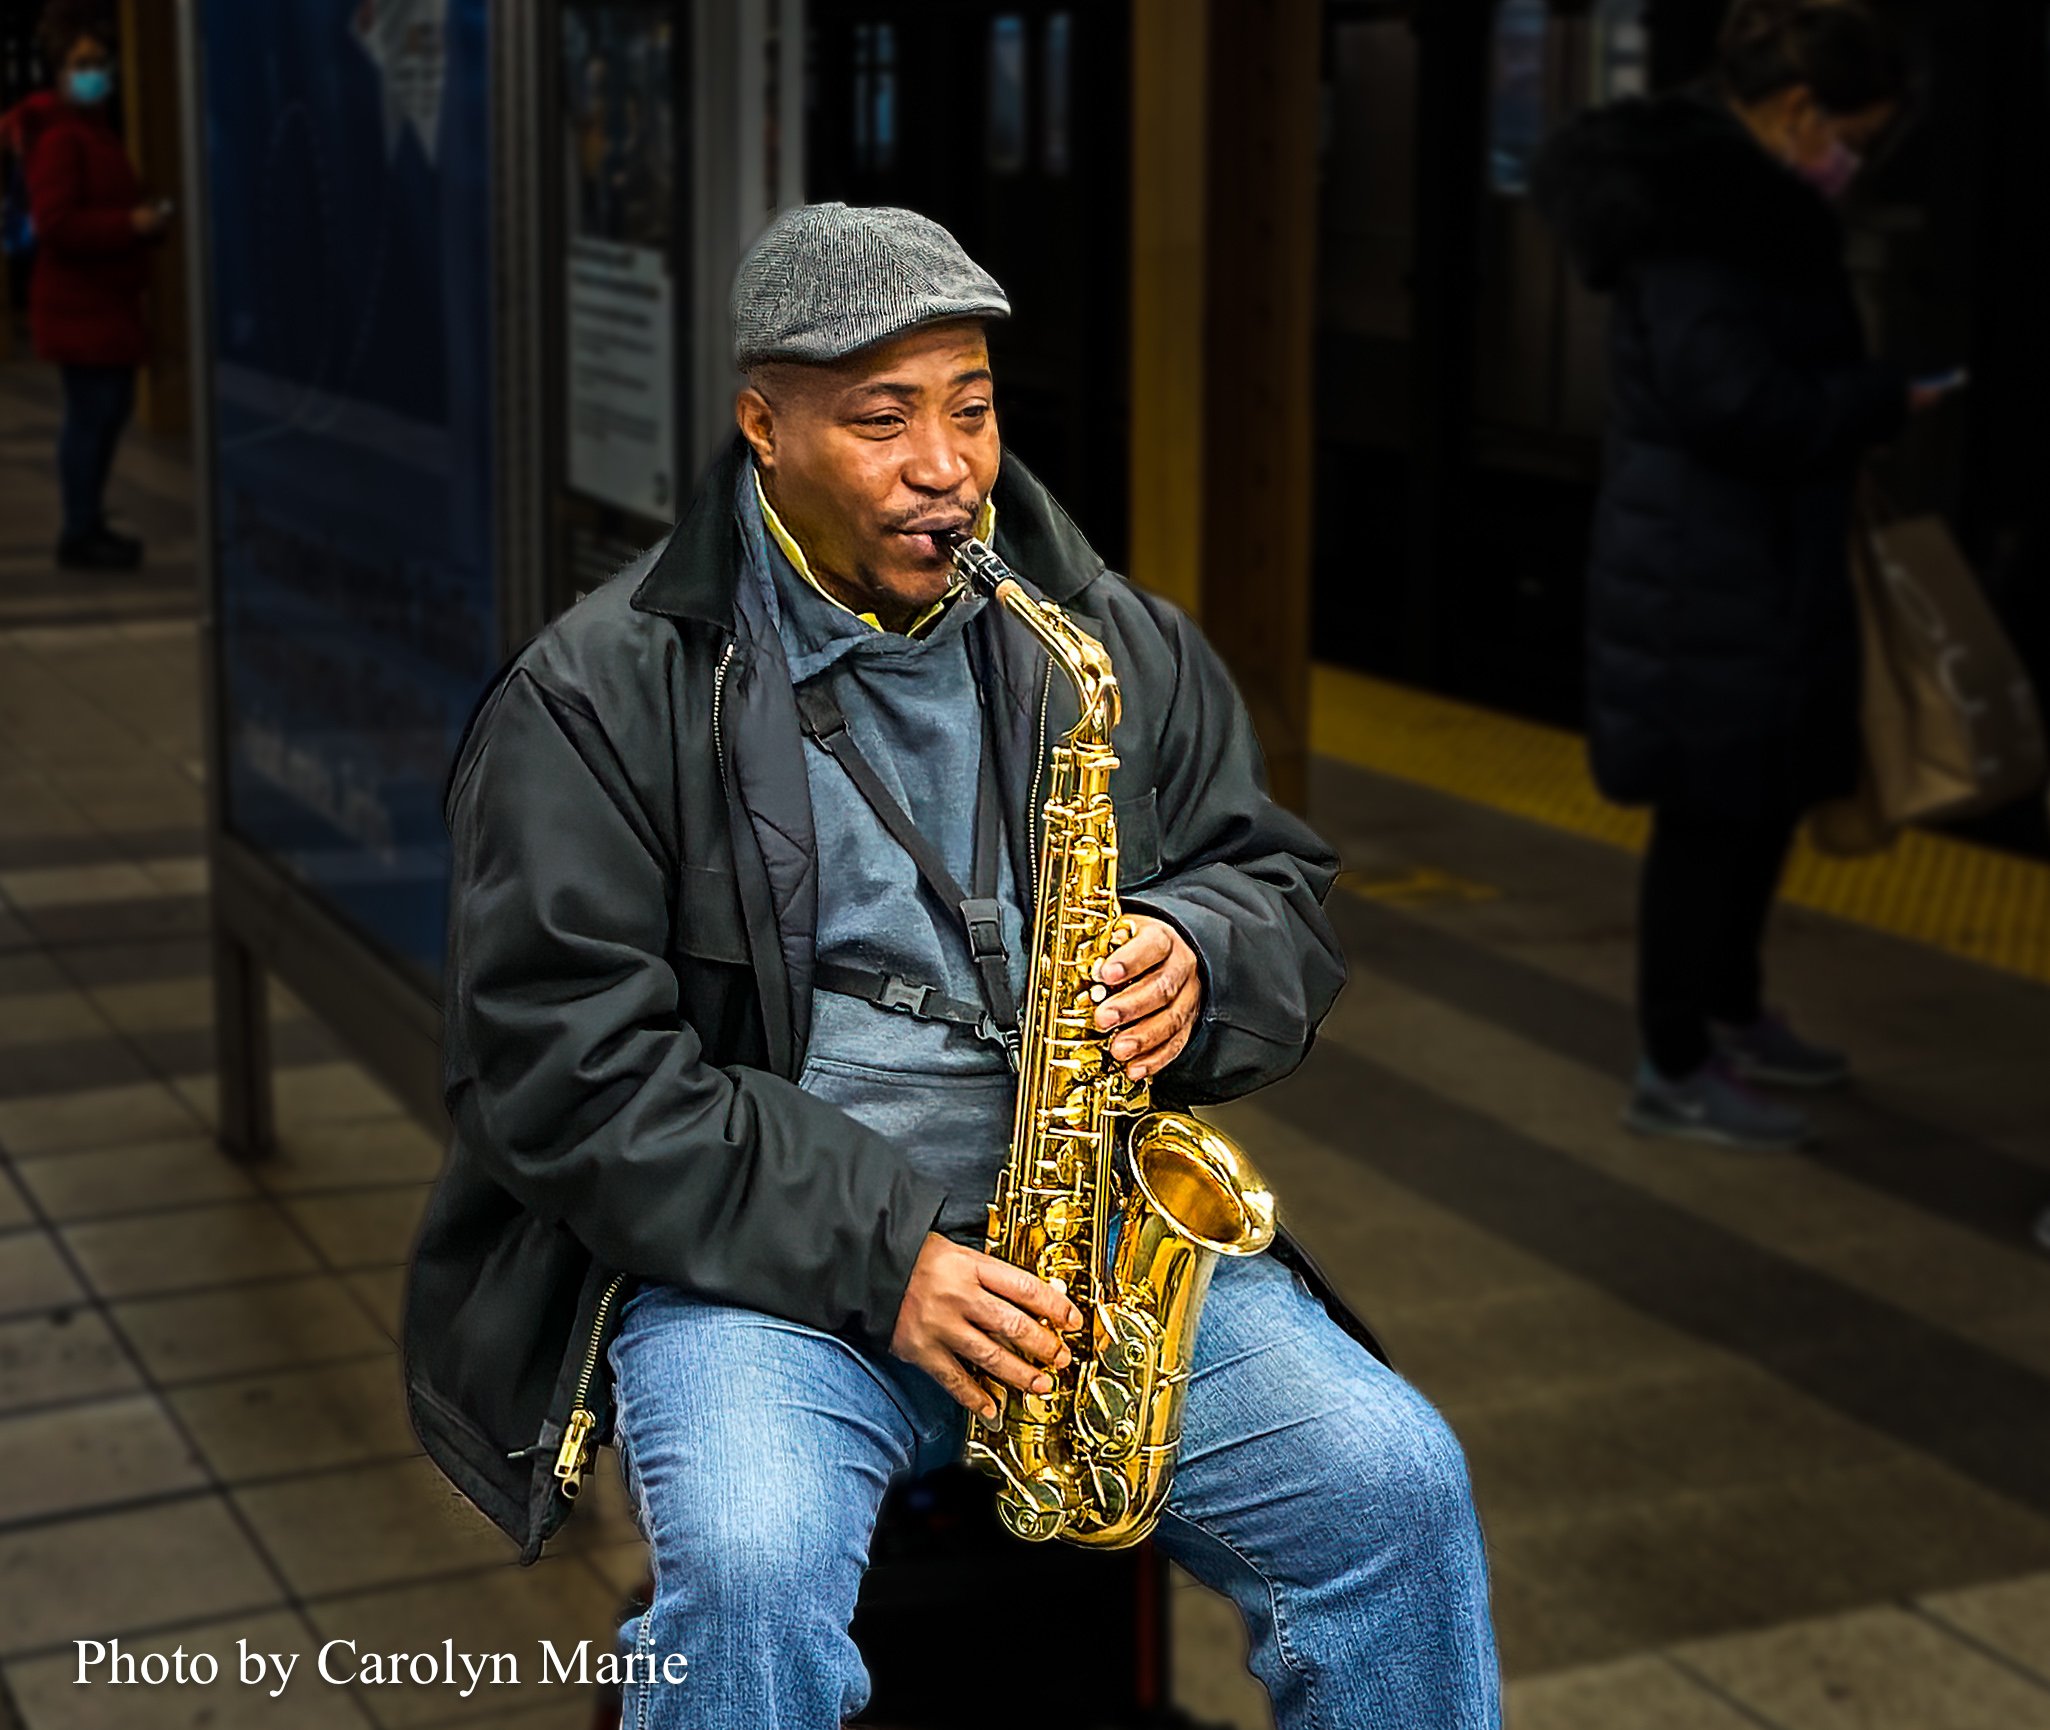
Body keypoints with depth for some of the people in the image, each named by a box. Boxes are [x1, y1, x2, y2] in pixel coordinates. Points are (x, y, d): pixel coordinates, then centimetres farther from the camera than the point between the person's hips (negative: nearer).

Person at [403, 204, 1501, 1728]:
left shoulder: (1116, 645, 9)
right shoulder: (602, 696, -4)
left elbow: (1283, 894, 16)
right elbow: (567, 1068, -10)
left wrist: (1194, 966, -10)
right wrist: (878, 1258, -17)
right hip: (759, 1258, -3)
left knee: (1396, 1486, -16)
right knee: (753, 1568, -32)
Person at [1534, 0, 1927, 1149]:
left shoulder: (1736, 197, 13)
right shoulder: (1702, 215, -19)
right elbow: (1733, 397, -27)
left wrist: (1856, 410, 8)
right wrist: (1881, 406, -15)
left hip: (1765, 561, 10)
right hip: (1707, 572, -10)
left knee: (1768, 795, 20)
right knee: (1715, 811, -1)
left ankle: (1731, 1014, 37)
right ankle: (1676, 1073, 11)